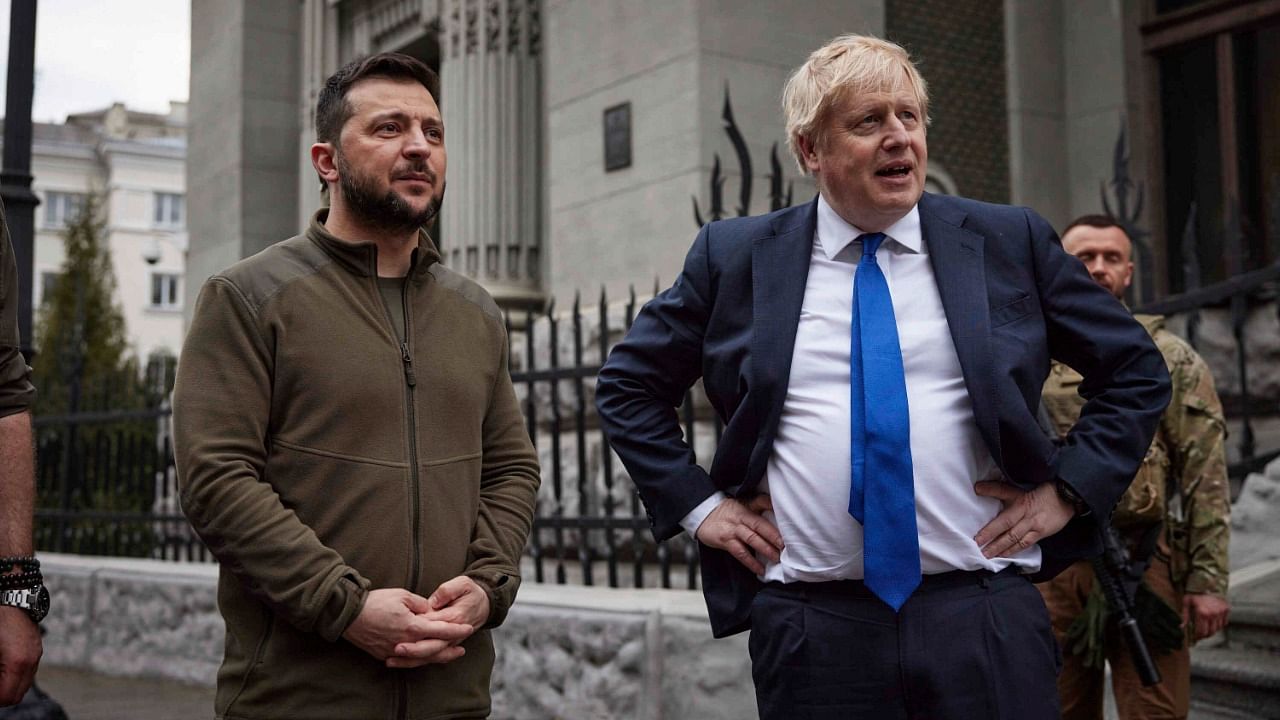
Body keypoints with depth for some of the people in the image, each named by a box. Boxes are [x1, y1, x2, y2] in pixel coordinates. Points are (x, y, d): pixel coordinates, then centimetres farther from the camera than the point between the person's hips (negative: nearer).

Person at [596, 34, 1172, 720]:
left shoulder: (1011, 243, 5)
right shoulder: (734, 256, 4)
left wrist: (1070, 488, 2)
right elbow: (626, 384, 13)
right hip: (809, 626, 0)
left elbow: (1137, 370, 13)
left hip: (983, 617, 0)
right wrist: (698, 502, 4)